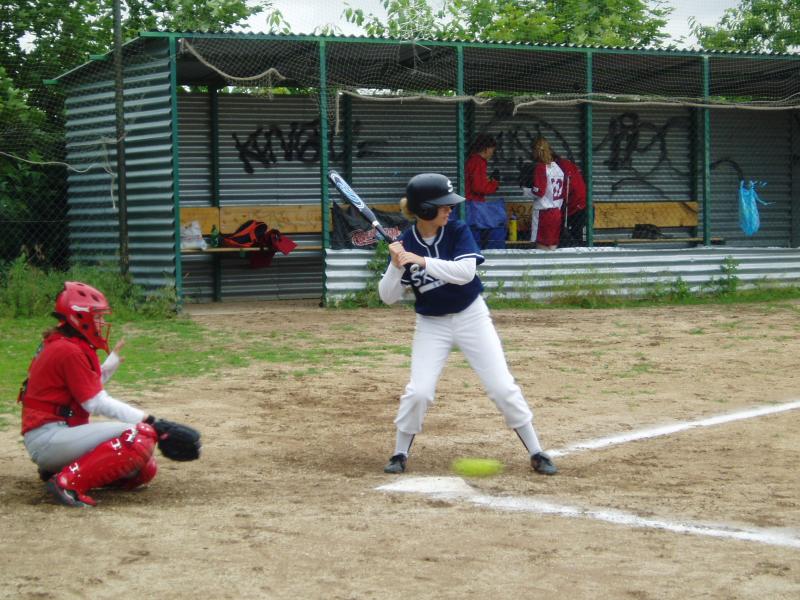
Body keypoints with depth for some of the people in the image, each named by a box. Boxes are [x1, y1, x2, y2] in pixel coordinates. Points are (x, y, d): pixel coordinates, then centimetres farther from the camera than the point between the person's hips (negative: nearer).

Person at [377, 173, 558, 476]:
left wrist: (422, 261, -35)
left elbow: (465, 272, -28)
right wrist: (396, 265, -27)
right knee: (418, 391, -13)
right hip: (431, 324, 0)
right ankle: (400, 454, 8)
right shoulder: (405, 243, -10)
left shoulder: (458, 231, -12)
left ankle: (536, 453, 7)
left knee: (503, 387, -3)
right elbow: (388, 296, -9)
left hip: (471, 316, 0)